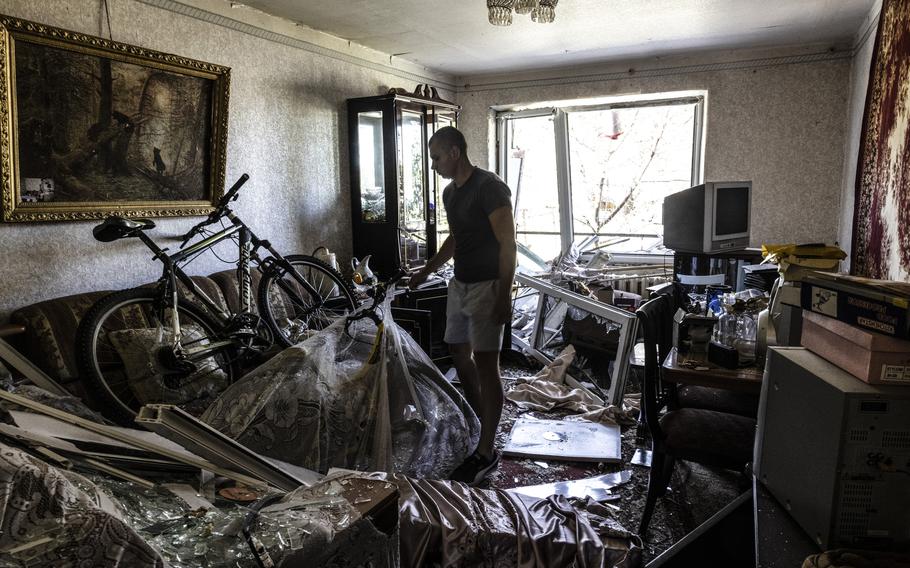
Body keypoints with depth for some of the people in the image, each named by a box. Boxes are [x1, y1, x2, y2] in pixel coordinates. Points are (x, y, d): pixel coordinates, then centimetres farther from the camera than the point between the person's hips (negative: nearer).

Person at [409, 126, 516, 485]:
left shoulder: (489, 186, -15)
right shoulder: (450, 192, 12)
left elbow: (507, 243, -18)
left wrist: (504, 296, -22)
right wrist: (427, 270, 20)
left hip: (487, 287, -9)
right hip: (459, 284, 9)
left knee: (485, 365, -6)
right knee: (459, 353, 15)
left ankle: (486, 452, 3)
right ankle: (479, 421, 34)